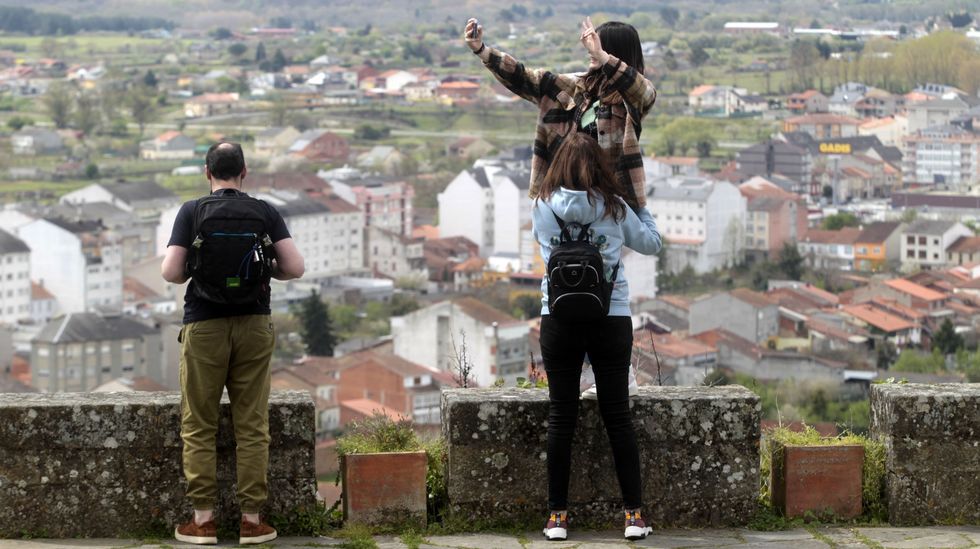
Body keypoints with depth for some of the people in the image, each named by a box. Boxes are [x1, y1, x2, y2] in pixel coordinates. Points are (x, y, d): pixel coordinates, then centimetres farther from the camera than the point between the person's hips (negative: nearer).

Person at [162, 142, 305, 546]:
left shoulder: (192, 212, -2)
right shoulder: (265, 212, 1)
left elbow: (171, 272, -9)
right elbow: (295, 268, -5)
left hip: (204, 326, -1)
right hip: (254, 324, 1)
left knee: (199, 426, 7)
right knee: (252, 425, 5)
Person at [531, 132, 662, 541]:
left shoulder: (543, 207, -1)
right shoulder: (615, 208, -1)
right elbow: (651, 244, 13)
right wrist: (641, 207, 32)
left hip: (559, 320, 0)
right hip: (612, 320, 0)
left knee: (561, 417, 6)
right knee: (617, 416, 6)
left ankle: (557, 517, 7)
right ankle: (634, 515, 6)